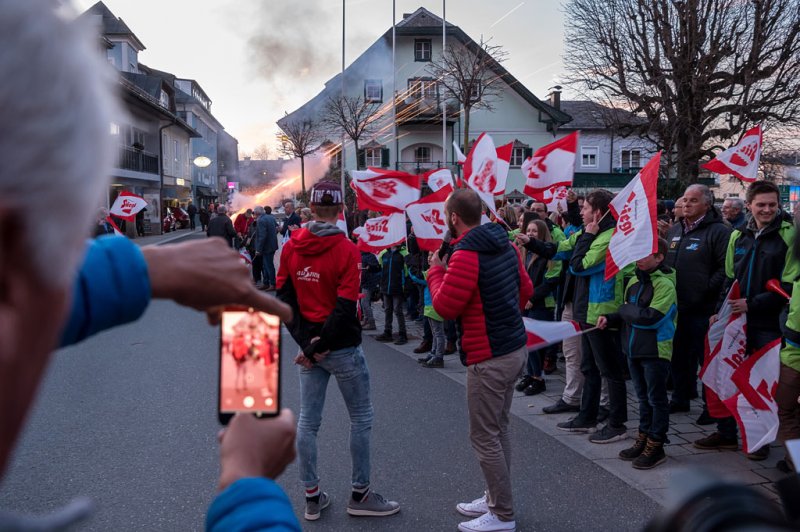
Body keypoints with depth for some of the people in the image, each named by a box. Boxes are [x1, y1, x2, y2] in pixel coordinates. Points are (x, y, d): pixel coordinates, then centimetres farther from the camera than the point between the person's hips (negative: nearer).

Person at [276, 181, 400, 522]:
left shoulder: (291, 247, 0)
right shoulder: (346, 250, -14)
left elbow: (284, 297, -2)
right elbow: (345, 308, -19)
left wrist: (306, 343, -5)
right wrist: (320, 345, -12)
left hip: (308, 345, 5)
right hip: (342, 349, -5)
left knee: (308, 421, 11)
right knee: (361, 419, 10)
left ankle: (312, 498, 20)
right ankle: (360, 495, 18)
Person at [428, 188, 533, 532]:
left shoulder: (466, 255, -20)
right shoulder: (505, 244, 7)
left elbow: (445, 307, -15)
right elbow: (525, 290, 14)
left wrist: (436, 272, -1)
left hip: (489, 358, -9)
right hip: (515, 348, 9)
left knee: (484, 437, 1)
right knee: (498, 429, 19)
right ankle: (495, 499, 30)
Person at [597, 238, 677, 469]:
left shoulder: (665, 284, -15)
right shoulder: (634, 281, 9)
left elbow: (651, 318, -24)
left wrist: (625, 309, -11)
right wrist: (611, 319, -1)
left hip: (656, 351, -7)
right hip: (634, 349, 7)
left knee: (656, 399, 4)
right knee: (643, 397, 18)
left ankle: (655, 446, 14)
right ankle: (643, 439, 29)